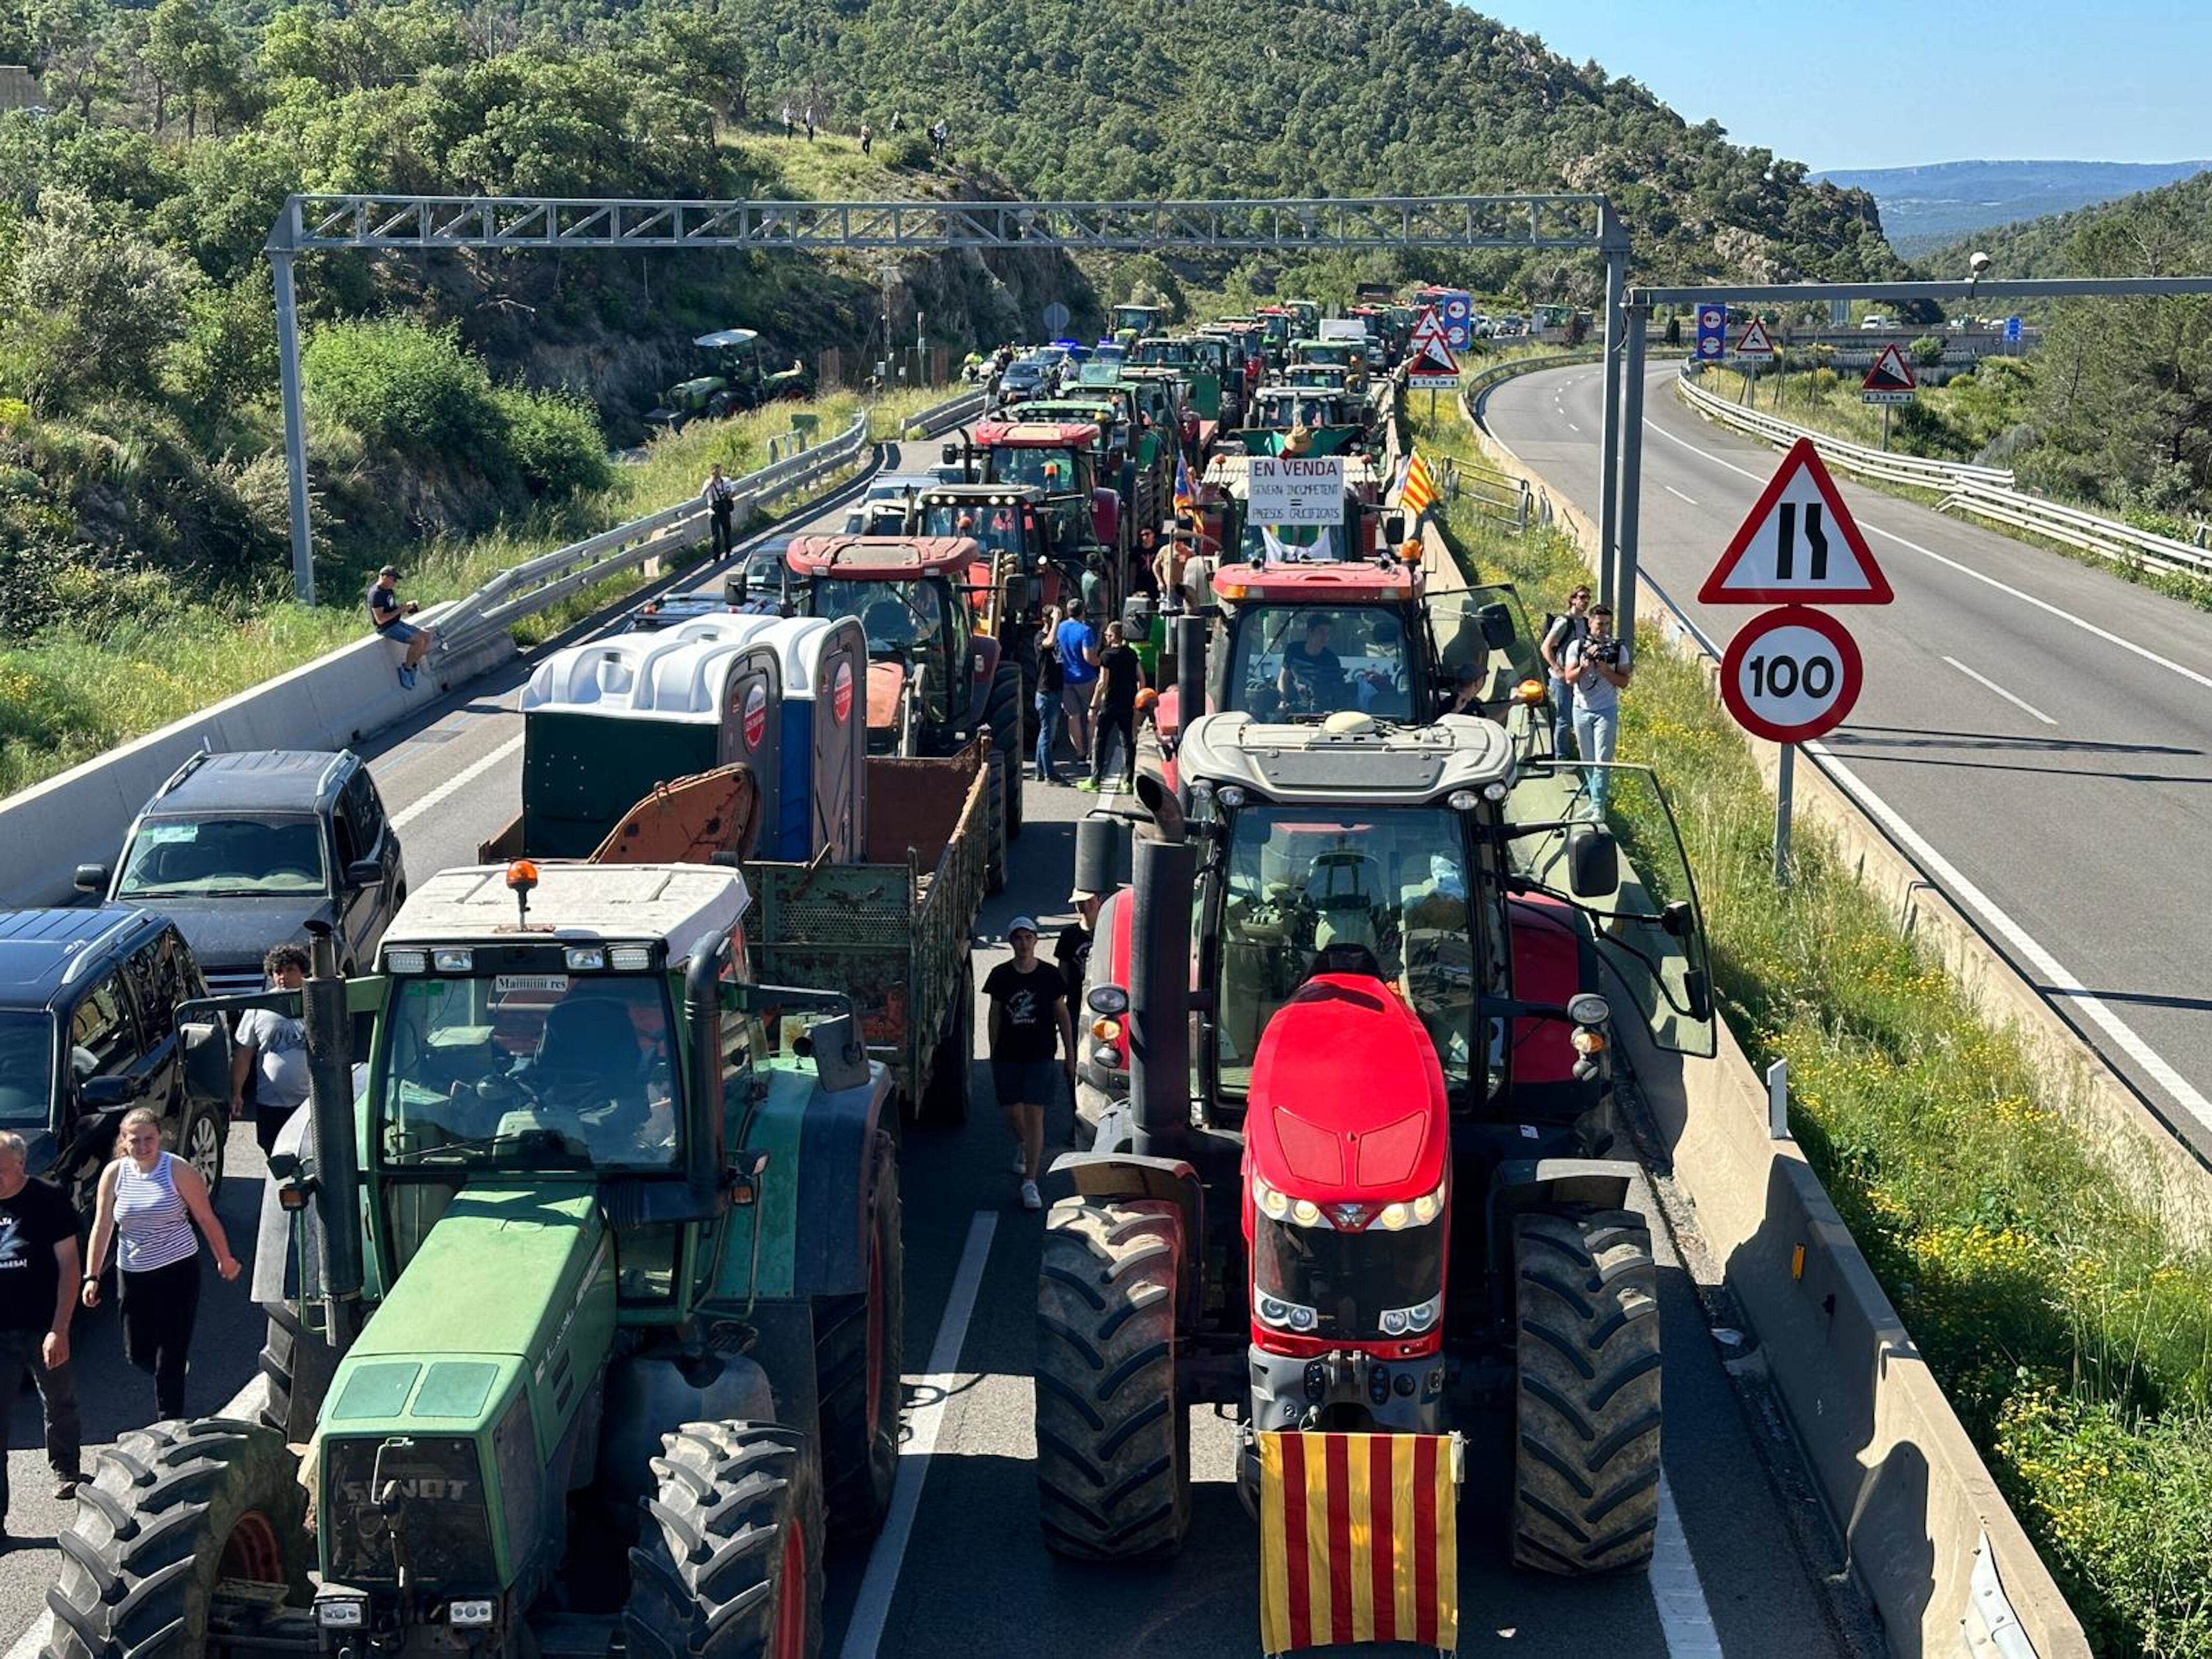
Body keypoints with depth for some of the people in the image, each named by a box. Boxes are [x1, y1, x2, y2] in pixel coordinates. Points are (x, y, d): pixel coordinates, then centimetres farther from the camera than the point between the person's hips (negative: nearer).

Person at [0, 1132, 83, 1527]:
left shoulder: (48, 1200, -11)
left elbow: (68, 1265, -9)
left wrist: (59, 1329, -16)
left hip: (44, 1330, -1)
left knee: (60, 1405, 19)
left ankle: (66, 1470, 45)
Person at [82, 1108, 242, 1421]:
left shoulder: (178, 1171, -11)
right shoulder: (114, 1174, -2)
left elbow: (207, 1219, -2)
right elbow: (102, 1226, 2)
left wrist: (225, 1259, 6)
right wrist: (92, 1276, 0)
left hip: (179, 1271, -4)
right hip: (133, 1274, 4)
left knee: (171, 1357, -4)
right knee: (138, 1354, 11)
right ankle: (168, 1382, 44)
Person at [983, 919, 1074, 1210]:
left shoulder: (1049, 975, -3)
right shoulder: (1000, 976, 0)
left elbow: (1062, 1015, 5)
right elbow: (995, 1015, 7)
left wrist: (1070, 1055, 6)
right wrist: (993, 1054, 9)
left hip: (1040, 1056, -2)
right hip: (1007, 1055, 2)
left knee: (1034, 1116, -7)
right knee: (1013, 1113, 10)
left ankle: (1030, 1183, -6)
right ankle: (1022, 1147, 47)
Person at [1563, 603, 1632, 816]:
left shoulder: (1619, 649, 1)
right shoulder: (1577, 647, 3)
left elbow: (1624, 682, -3)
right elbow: (1569, 678, -3)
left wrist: (1604, 668, -15)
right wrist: (1586, 664, -18)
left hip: (1607, 710, -2)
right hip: (1582, 709, 2)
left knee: (1602, 761, -8)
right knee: (1587, 760, 10)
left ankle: (1599, 806, -7)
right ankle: (1595, 798, 23)